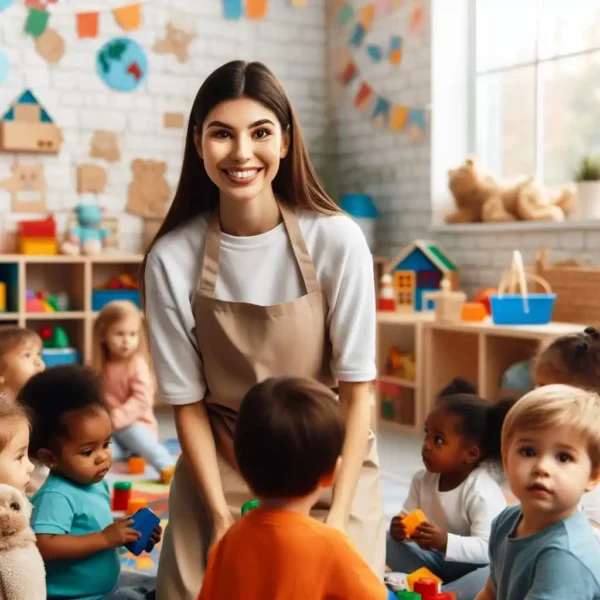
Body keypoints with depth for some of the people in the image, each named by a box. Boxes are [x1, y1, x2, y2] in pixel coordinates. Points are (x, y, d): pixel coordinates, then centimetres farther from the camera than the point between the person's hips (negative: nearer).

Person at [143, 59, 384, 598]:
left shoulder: (337, 240, -15)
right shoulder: (171, 259, -12)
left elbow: (357, 390, -10)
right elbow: (188, 402, -5)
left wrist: (337, 519, -14)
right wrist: (221, 518, -11)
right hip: (220, 475, 1)